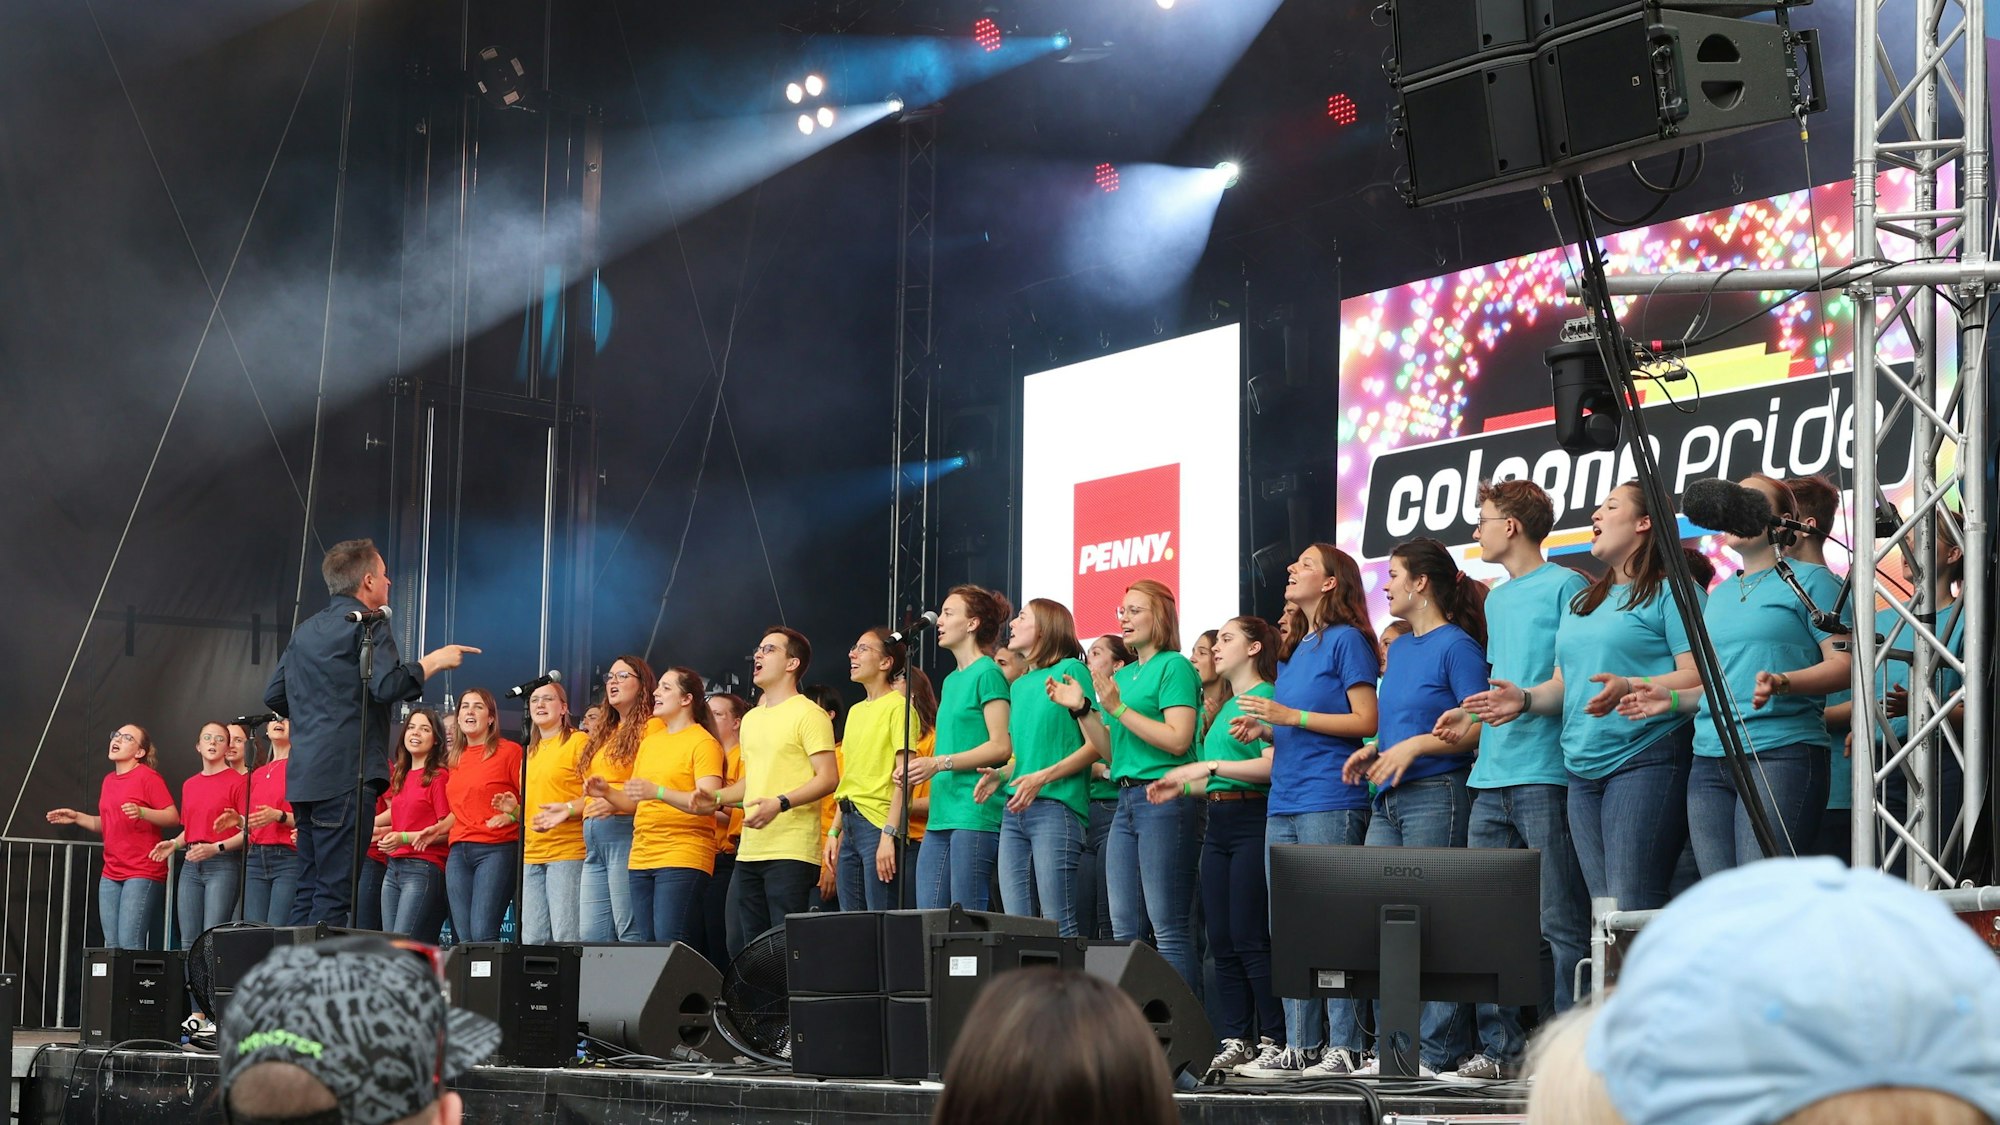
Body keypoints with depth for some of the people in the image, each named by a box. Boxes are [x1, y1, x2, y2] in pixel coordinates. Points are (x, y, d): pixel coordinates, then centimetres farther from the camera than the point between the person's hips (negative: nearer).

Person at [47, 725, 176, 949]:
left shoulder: (148, 777, -6)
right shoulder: (109, 780, 17)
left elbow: (173, 818, -12)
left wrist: (142, 812, -27)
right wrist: (77, 817, 16)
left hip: (142, 873, -8)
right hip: (111, 874, 8)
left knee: (130, 945, -15)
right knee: (111, 946, 3)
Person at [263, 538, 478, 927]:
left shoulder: (305, 630, 20)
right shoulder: (368, 625, -6)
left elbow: (274, 695, 21)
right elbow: (389, 686, -19)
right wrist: (433, 662, -6)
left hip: (303, 777, 8)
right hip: (346, 774, -8)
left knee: (308, 888, 10)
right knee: (335, 891, -10)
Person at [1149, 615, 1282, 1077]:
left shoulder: (1264, 697, -7)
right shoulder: (1226, 706, 22)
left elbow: (1271, 765, -19)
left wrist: (1208, 766, -17)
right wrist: (1183, 787, 12)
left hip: (1252, 819, -9)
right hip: (1218, 826, 9)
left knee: (1250, 939, -11)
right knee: (1221, 940, 4)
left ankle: (1274, 1039, -7)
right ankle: (1235, 1041, 6)